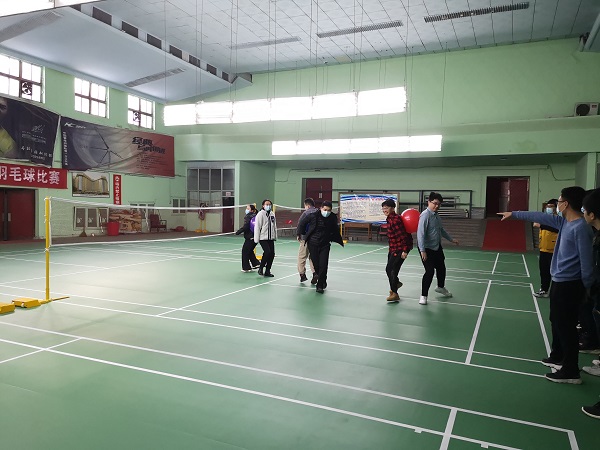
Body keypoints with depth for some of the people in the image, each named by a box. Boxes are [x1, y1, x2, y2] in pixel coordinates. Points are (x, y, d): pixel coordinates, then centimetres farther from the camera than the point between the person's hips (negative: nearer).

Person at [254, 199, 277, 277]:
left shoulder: (272, 214, 11)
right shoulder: (260, 214, -8)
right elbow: (257, 227, -10)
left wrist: (275, 236, 16)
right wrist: (256, 239, -12)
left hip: (271, 238, 6)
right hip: (263, 238, -6)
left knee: (272, 254, 3)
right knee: (267, 252, -17)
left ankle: (267, 271, 15)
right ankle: (261, 268, 2)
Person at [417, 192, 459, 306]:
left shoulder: (436, 215, 6)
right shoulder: (425, 215, -20)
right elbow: (420, 233, -27)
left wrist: (451, 239, 29)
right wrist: (422, 251, -32)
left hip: (437, 247, 9)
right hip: (427, 249, -9)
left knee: (441, 268, 21)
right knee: (430, 271, -10)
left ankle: (441, 287, 48)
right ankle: (423, 296, 6)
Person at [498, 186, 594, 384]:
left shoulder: (580, 228, -21)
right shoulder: (564, 222, 7)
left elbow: (586, 261, -20)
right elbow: (540, 217, 20)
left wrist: (586, 288, -13)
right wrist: (513, 214, 25)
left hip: (568, 285, -10)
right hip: (559, 281, 10)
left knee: (565, 326, -2)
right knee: (557, 321, 21)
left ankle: (571, 371, 9)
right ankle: (558, 357, 37)